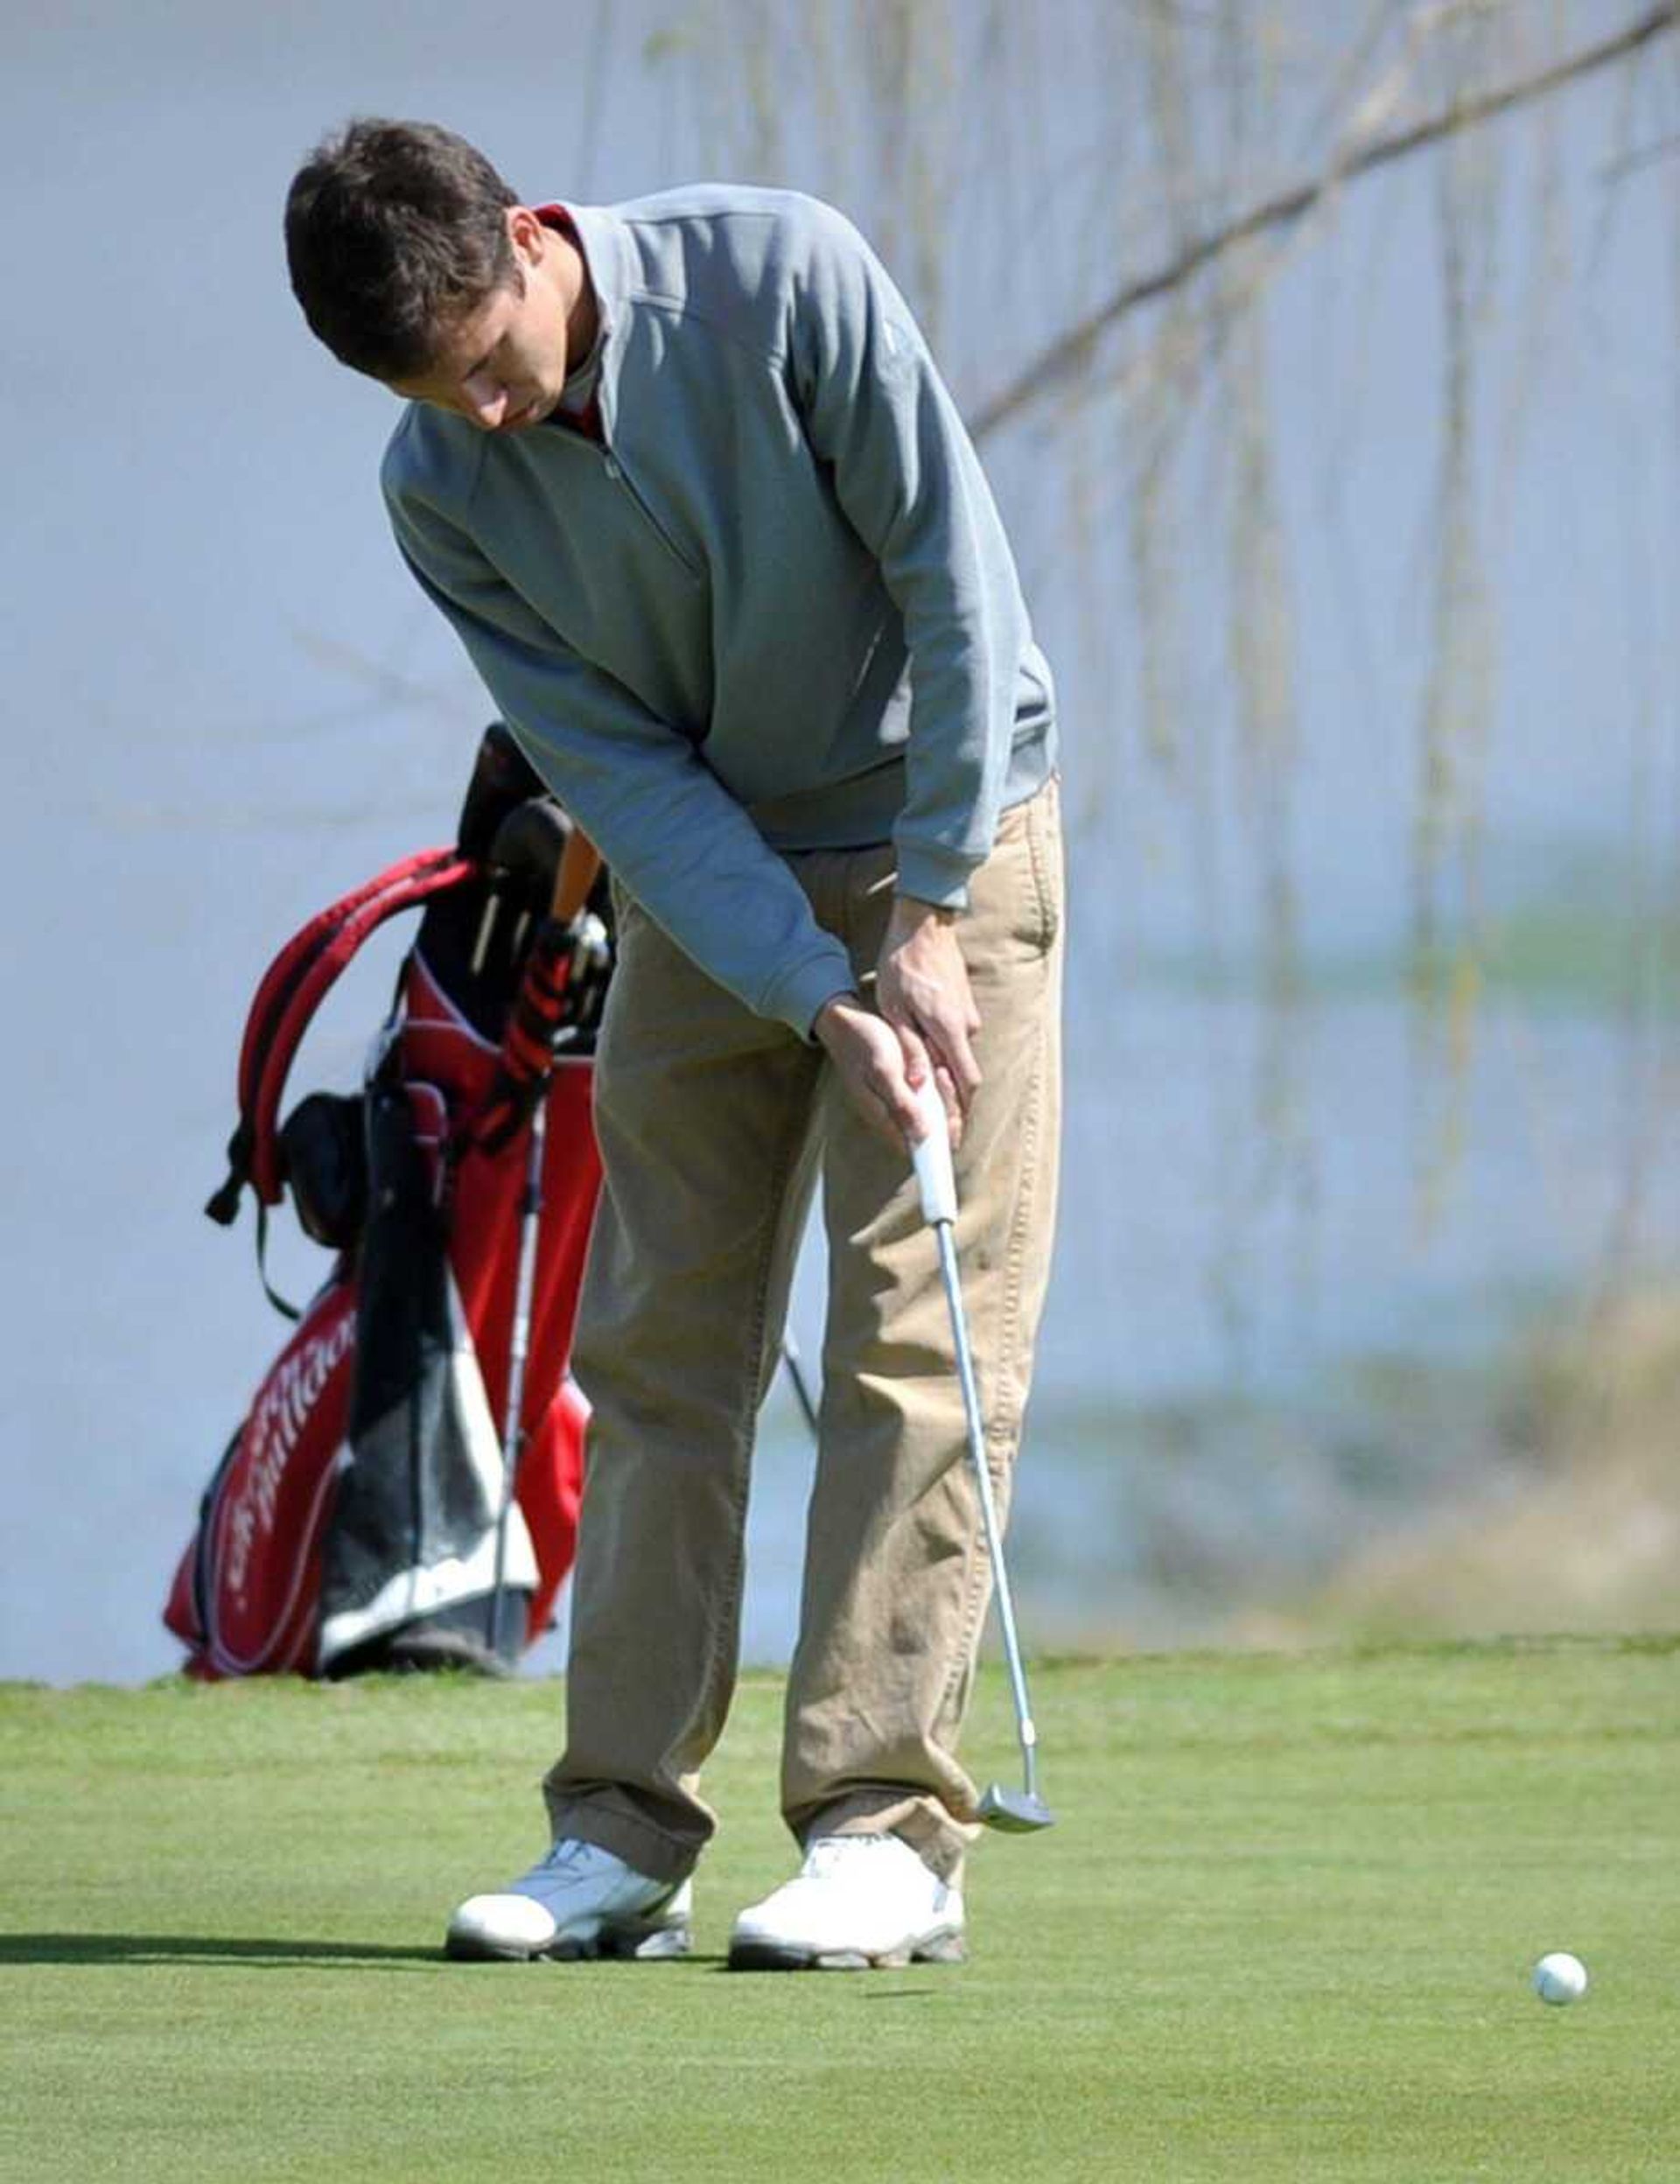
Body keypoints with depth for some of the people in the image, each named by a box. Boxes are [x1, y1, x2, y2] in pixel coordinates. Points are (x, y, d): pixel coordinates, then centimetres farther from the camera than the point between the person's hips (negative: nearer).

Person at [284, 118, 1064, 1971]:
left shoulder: (782, 278, -23)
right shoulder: (443, 490, -12)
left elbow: (957, 584, -20)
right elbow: (625, 773, -12)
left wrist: (926, 924, -20)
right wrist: (816, 997, -23)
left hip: (942, 831, -4)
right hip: (702, 886, 4)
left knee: (917, 1335, -10)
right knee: (657, 1343, 0)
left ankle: (884, 1824, -12)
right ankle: (624, 1832, 4)